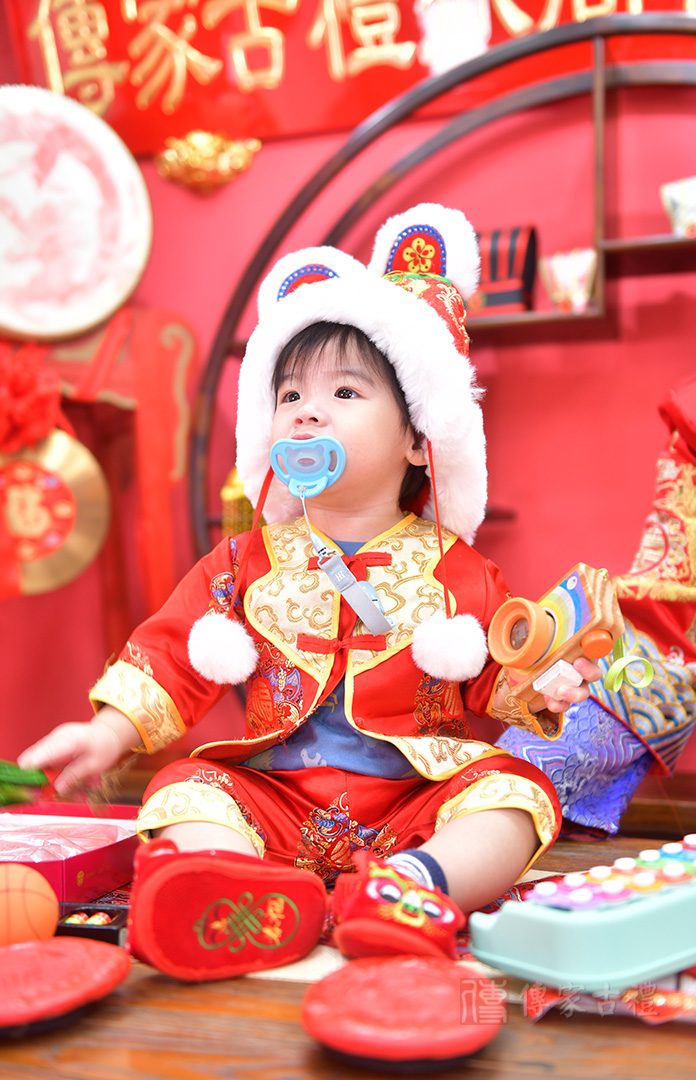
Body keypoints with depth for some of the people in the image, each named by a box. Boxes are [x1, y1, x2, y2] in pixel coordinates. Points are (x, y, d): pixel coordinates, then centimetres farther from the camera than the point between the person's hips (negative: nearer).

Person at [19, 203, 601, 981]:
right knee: (185, 792, -22)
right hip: (274, 795, 1)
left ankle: (424, 883, -44)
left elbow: (497, 677, 5)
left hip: (417, 801, -1)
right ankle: (245, 890, -49)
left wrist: (544, 690, -16)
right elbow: (173, 656, 9)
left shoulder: (453, 571, 3)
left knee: (513, 791, -23)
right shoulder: (247, 565, 7)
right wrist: (110, 731, -1)